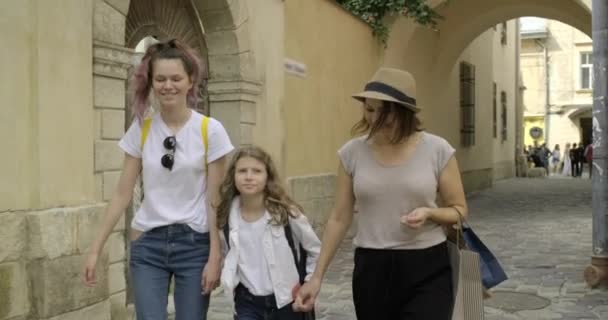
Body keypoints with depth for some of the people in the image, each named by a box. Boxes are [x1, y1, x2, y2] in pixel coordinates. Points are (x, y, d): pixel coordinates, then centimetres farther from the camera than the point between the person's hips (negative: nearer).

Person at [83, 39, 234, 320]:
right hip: (147, 243, 2)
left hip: (194, 243, -2)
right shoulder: (141, 129, 1)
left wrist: (215, 257, -8)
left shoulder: (210, 130, -7)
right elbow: (122, 193, 3)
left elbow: (215, 200, -5)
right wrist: (95, 248, 1)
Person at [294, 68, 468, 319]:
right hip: (371, 270, 2)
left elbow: (459, 210, 4)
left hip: (428, 270, -2)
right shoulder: (352, 152, -2)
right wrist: (317, 276, 5)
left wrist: (429, 213, -18)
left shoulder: (437, 150, -7)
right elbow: (339, 219, 5)